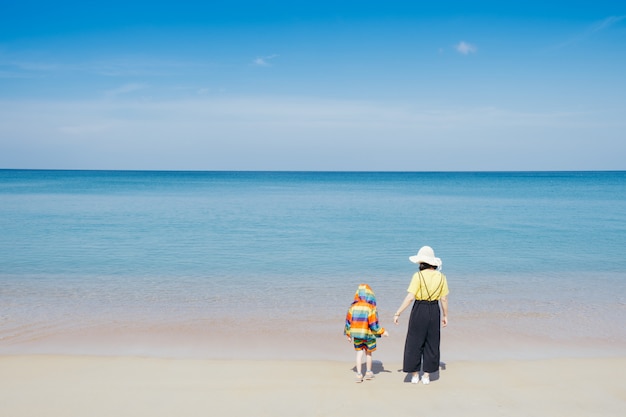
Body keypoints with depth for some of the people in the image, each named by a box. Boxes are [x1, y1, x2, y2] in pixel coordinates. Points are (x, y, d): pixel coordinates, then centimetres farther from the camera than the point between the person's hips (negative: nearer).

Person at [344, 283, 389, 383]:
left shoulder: (353, 306, -3)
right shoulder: (371, 308, -14)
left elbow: (348, 321, 3)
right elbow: (374, 323, -13)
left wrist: (348, 334, 14)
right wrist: (382, 331, 1)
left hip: (356, 334, 2)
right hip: (368, 334, -2)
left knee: (359, 353, 8)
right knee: (368, 353, 15)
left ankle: (359, 374, 5)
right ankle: (368, 372, 28)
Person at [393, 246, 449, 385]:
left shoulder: (418, 276, -13)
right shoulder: (441, 277, -1)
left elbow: (410, 297, -17)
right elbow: (444, 299, 2)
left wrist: (398, 313, -12)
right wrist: (445, 316, 15)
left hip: (419, 310, -4)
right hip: (434, 311, 4)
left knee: (415, 342, 9)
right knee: (431, 343, 14)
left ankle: (415, 375, 14)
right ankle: (426, 376, 18)